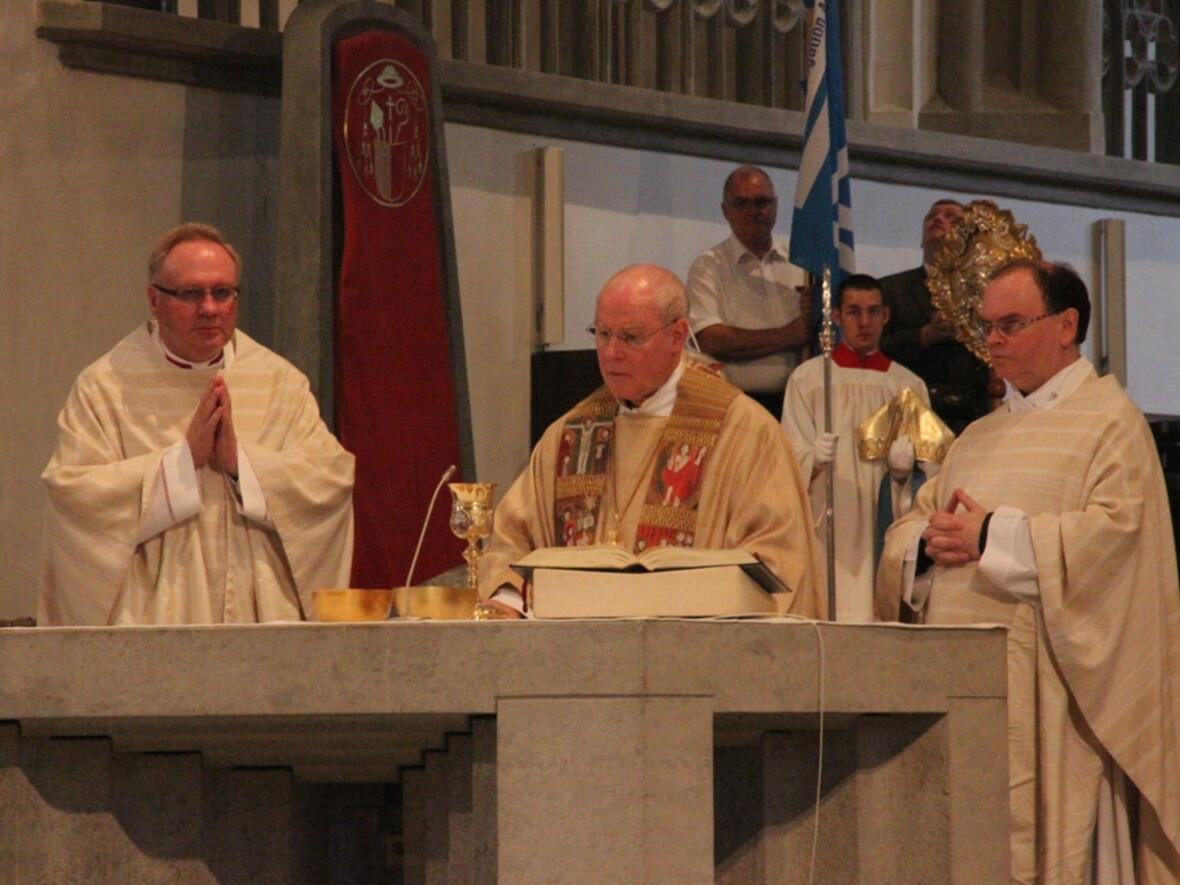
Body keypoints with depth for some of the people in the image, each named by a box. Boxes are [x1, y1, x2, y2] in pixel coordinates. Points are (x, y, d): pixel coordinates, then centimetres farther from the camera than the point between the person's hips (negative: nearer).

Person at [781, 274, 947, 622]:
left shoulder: (909, 386, 12)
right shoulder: (807, 378, 8)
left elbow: (928, 471, 7)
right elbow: (793, 458, 1)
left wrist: (906, 465, -15)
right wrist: (815, 457, -21)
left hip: (888, 527, 1)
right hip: (828, 526, -1)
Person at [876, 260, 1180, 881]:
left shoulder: (1108, 421, 1)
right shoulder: (979, 437, 23)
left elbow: (1115, 528, -14)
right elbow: (908, 527, 19)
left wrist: (994, 536, -14)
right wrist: (930, 541, -5)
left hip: (1050, 686, -6)